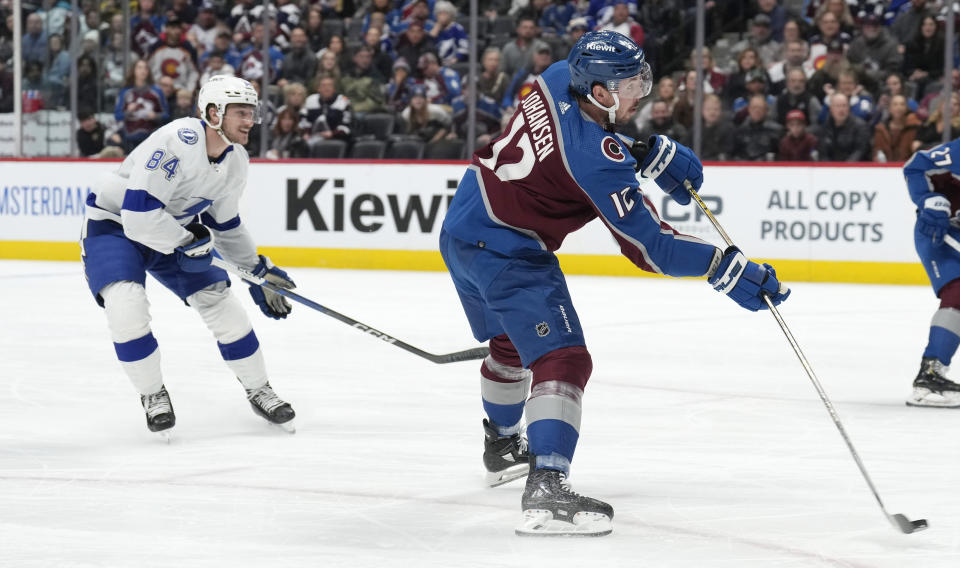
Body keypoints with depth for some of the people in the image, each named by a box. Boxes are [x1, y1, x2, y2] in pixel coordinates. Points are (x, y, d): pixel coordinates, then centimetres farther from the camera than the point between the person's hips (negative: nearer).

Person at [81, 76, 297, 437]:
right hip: (114, 224, -7)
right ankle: (153, 396, -6)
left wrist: (257, 271, 11)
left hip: (177, 228, 7)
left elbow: (226, 225, 12)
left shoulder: (236, 161, -4)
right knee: (127, 306, -27)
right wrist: (189, 242, -25)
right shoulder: (176, 142, -32)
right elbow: (138, 216, -35)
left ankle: (258, 390, 19)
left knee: (221, 302, 0)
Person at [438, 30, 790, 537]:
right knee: (562, 358, -16)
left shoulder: (559, 78, -3)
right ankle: (545, 491, -31)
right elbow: (646, 244, -25)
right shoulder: (596, 159, -26)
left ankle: (501, 448, 54)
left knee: (510, 343, 31)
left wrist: (650, 152, 7)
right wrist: (729, 270, -23)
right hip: (506, 250, -10)